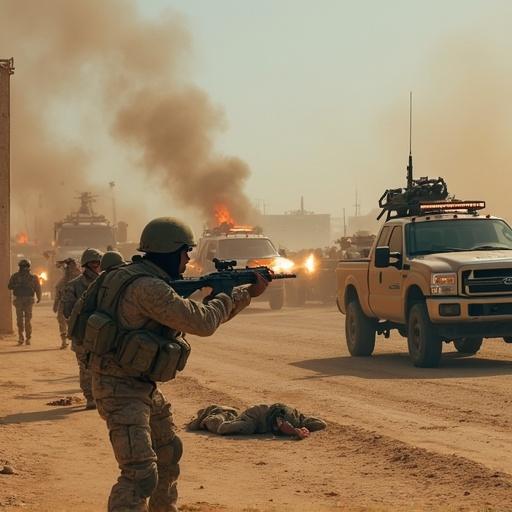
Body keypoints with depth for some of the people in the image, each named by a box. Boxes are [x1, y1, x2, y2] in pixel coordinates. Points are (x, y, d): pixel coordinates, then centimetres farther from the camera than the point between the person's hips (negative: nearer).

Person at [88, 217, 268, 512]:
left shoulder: (156, 284, 11)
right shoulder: (147, 287, -22)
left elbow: (198, 318, 19)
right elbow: (202, 323, -24)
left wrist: (248, 293, 16)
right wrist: (231, 294, -5)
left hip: (145, 388, 11)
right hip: (121, 390, -11)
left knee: (169, 454, 24)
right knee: (141, 474, -19)